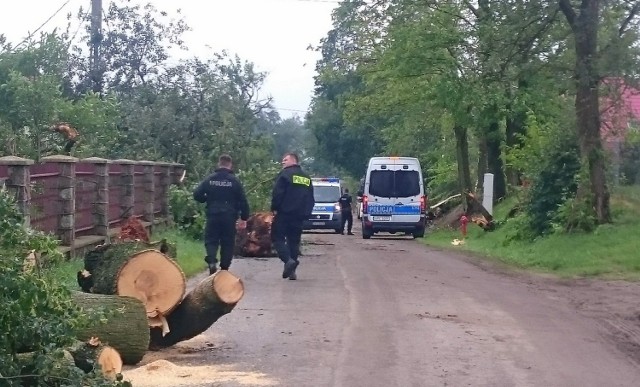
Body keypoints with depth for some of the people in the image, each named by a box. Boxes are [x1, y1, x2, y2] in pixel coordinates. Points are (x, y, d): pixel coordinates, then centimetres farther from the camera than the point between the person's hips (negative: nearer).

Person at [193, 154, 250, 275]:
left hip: (213, 216, 1)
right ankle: (224, 268, 10)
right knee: (227, 242, 9)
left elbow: (197, 195, 0)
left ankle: (212, 261, -17)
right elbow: (243, 201, -3)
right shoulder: (234, 181, -4)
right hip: (229, 217, -1)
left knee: (211, 240, 8)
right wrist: (244, 218, 4)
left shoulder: (210, 179, 0)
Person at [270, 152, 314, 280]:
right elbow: (310, 198, 16)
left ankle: (288, 260, -20)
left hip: (284, 213, -6)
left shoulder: (285, 174, -7)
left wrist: (274, 208, -6)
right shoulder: (306, 177, 15)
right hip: (299, 216, 6)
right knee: (294, 241, 10)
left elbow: (277, 193, -15)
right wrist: (306, 213, 17)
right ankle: (291, 271, 7)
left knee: (277, 238, 1)